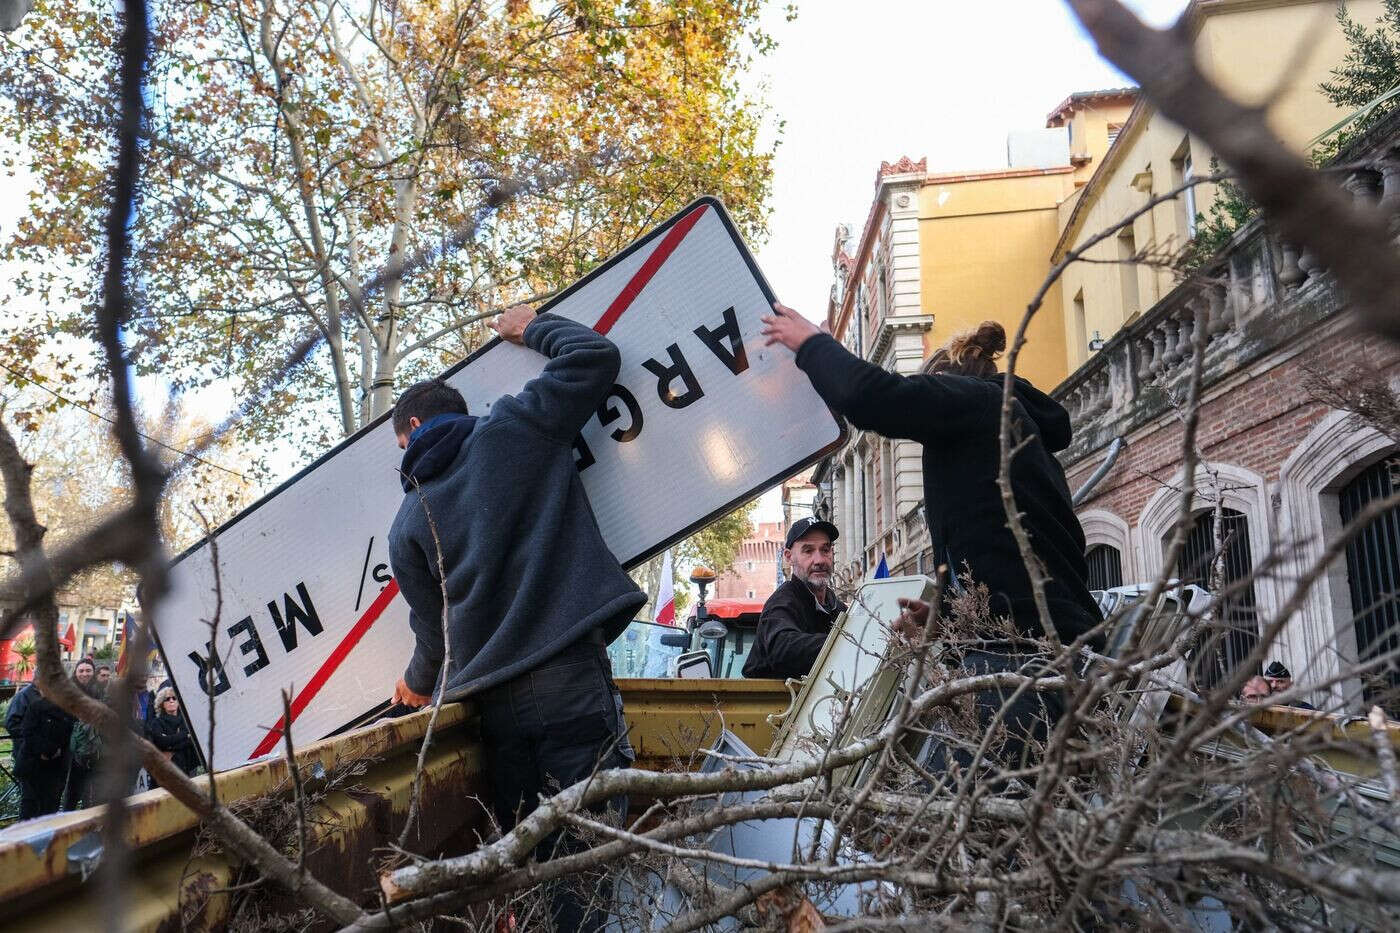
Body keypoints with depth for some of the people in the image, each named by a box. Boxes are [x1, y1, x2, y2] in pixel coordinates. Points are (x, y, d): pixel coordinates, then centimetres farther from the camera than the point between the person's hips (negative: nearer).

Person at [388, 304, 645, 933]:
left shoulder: (408, 521, 15)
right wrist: (532, 327, 29)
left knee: (530, 855, 13)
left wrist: (418, 683, 43)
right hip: (568, 681, -3)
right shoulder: (509, 429, 7)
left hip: (489, 703, 4)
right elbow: (595, 355, 10)